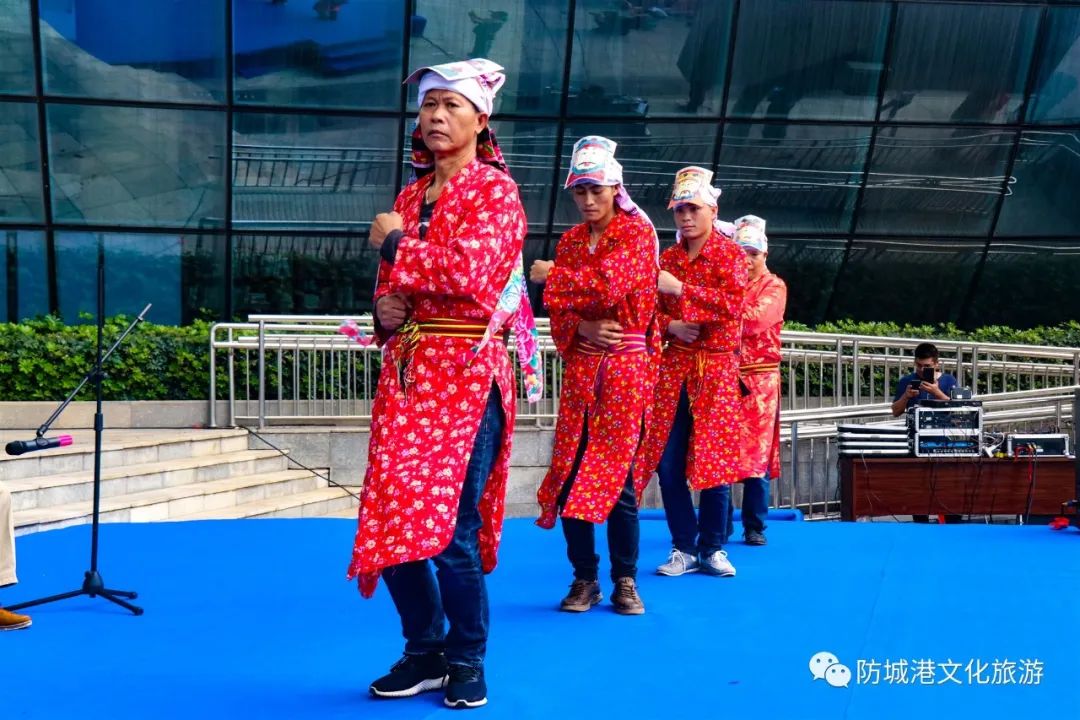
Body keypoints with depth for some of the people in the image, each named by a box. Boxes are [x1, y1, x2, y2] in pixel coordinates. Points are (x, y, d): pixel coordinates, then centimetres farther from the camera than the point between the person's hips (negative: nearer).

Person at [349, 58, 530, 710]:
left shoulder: (494, 189, -4)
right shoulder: (412, 195, 17)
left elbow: (468, 273, -20)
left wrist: (394, 243, -7)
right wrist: (384, 308, 2)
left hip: (464, 371, -6)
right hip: (406, 370, 7)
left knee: (451, 525, -5)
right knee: (392, 518, 5)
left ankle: (467, 662, 14)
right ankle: (425, 651, 22)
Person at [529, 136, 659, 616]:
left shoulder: (637, 232, -1)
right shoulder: (570, 241, 14)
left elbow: (611, 285, -18)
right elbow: (558, 310, 8)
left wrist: (553, 276, -7)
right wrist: (583, 327, -13)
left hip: (625, 364, -4)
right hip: (580, 365, 4)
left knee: (617, 472, -4)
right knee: (570, 470, 0)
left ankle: (624, 581, 8)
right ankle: (584, 577, 12)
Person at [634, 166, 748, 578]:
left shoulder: (730, 253, -1)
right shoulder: (666, 258, 12)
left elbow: (732, 302, -16)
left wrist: (680, 288, -20)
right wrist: (671, 325, -10)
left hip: (716, 367, -3)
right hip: (674, 366, 4)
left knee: (716, 459, -2)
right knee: (667, 460, -1)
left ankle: (712, 548, 11)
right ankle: (684, 547, 11)